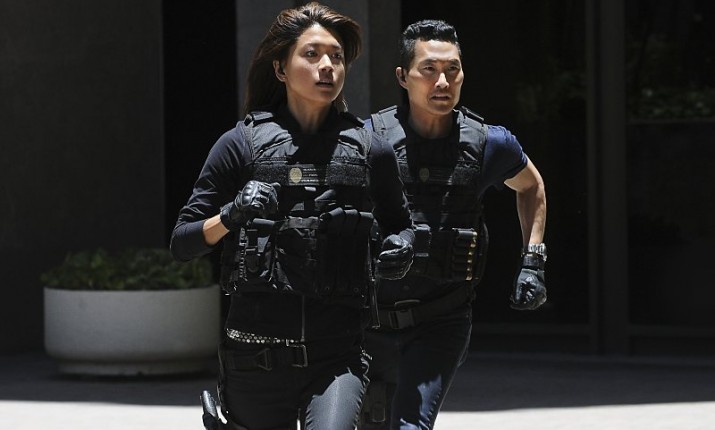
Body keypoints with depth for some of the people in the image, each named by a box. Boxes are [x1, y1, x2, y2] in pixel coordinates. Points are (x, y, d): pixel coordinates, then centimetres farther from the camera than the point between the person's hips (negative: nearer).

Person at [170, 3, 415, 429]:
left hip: (338, 353, 0)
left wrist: (400, 248, 0)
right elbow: (182, 242, 4)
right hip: (255, 354, 0)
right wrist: (231, 216, -16)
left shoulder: (369, 151, 7)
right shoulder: (243, 143, 3)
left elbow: (399, 223, 23)